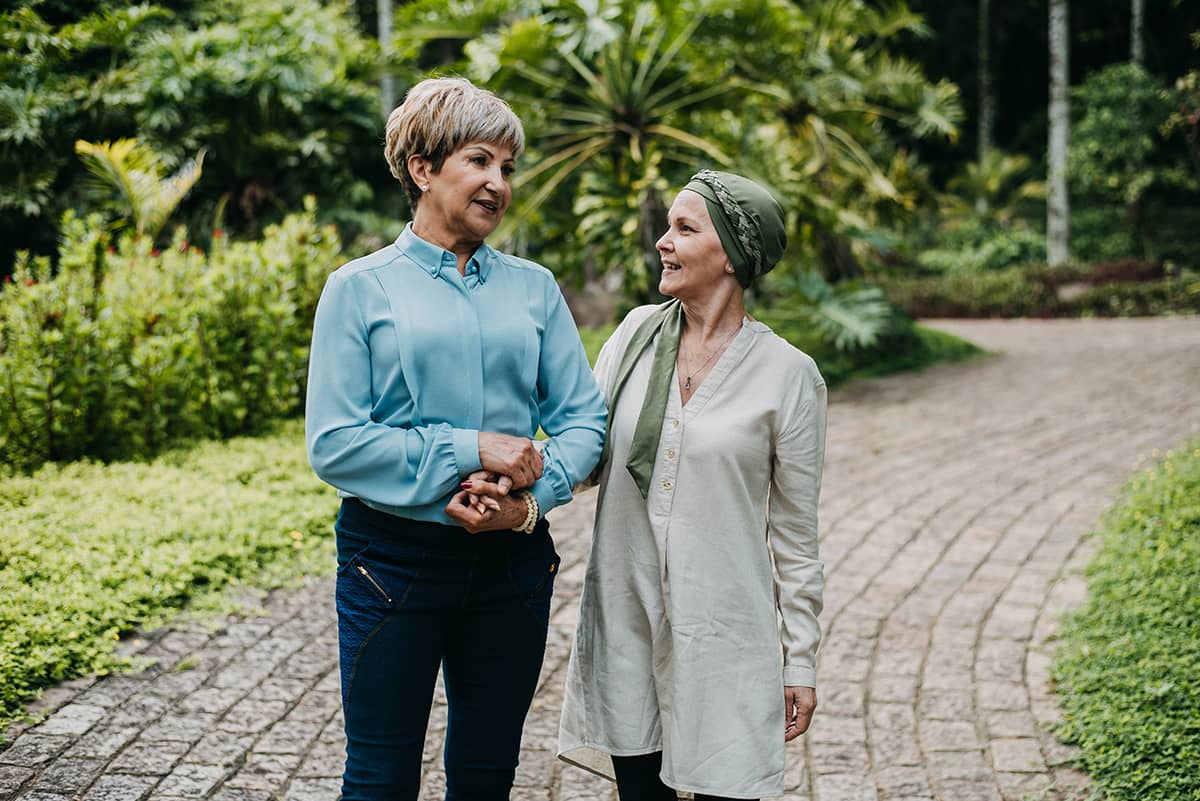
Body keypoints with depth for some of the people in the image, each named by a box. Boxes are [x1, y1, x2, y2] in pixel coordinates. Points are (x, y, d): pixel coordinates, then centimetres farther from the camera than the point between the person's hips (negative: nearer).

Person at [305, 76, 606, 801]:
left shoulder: (534, 287, 6)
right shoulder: (360, 288, -3)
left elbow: (584, 419, 4)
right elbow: (334, 444, -10)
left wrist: (530, 498, -15)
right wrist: (469, 451, -17)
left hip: (512, 559, 3)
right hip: (394, 557, -3)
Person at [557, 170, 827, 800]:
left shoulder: (787, 374, -6)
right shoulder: (637, 333, 4)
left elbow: (795, 530, -1)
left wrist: (802, 663, 0)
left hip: (722, 628, -3)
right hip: (624, 614, 4)